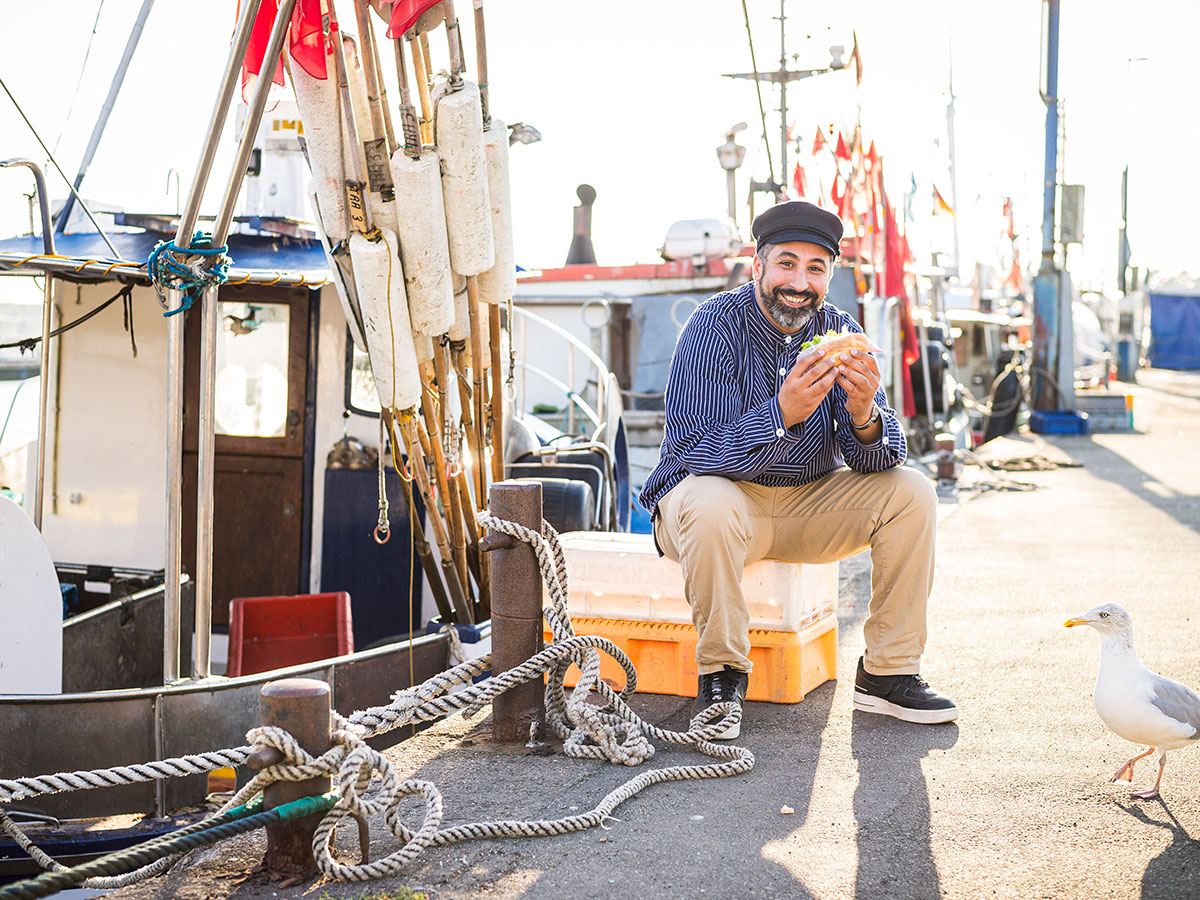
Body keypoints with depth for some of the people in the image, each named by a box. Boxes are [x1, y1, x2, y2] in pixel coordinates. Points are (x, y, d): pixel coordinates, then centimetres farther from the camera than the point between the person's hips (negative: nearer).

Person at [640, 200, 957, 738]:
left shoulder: (841, 334, -4)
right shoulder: (716, 325, -18)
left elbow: (882, 461, -9)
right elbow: (694, 451, -27)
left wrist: (864, 416, -33)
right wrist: (782, 414, -41)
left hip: (808, 503, 5)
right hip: (721, 489, -5)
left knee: (911, 493, -12)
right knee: (712, 507, -37)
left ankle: (887, 674, -2)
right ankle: (721, 674, -16)